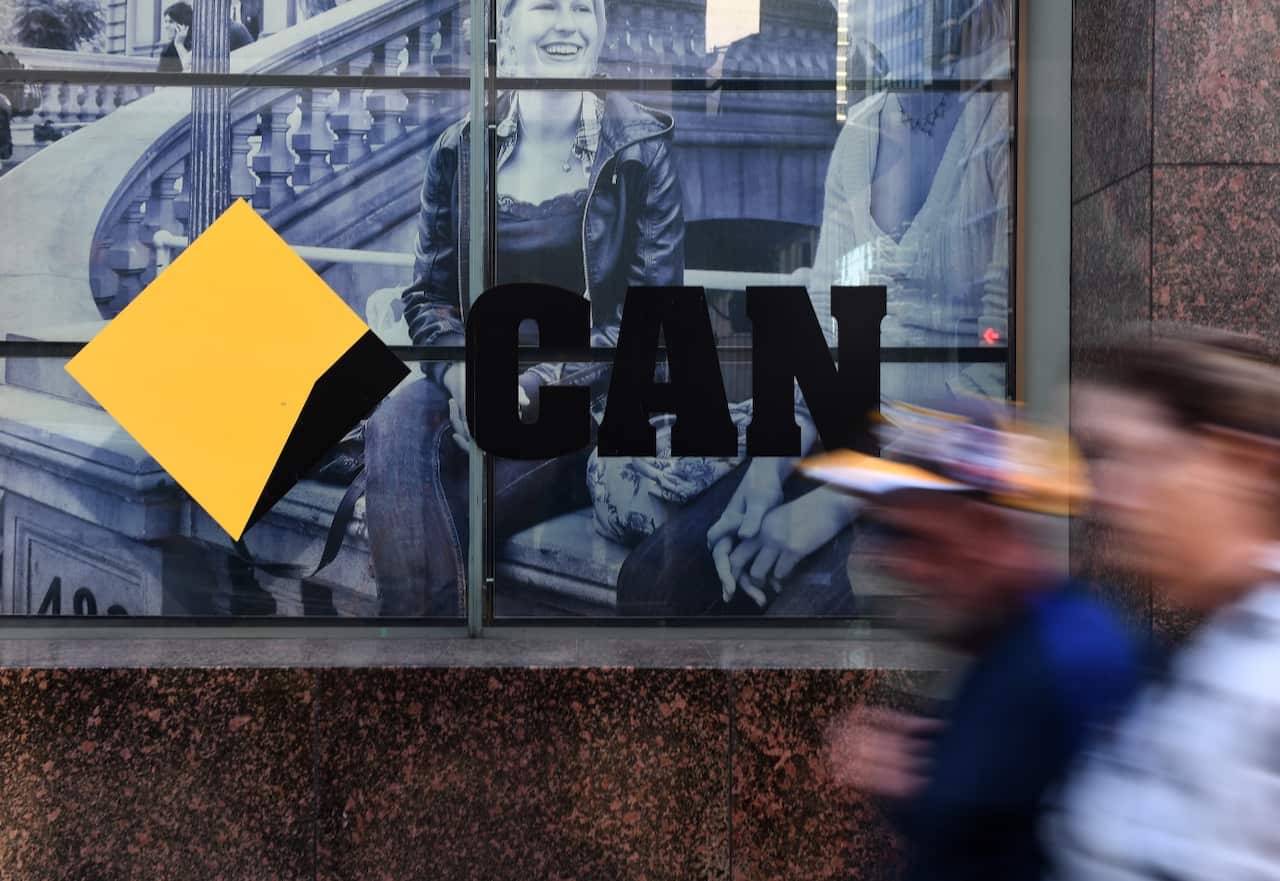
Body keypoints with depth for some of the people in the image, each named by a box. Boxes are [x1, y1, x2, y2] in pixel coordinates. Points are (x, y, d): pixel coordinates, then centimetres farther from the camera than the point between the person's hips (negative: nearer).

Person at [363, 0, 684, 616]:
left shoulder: (643, 147, 0)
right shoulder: (461, 150, 7)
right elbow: (429, 294, 9)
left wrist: (535, 383, -18)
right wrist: (461, 373, -15)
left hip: (594, 389, -3)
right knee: (394, 428, -31)